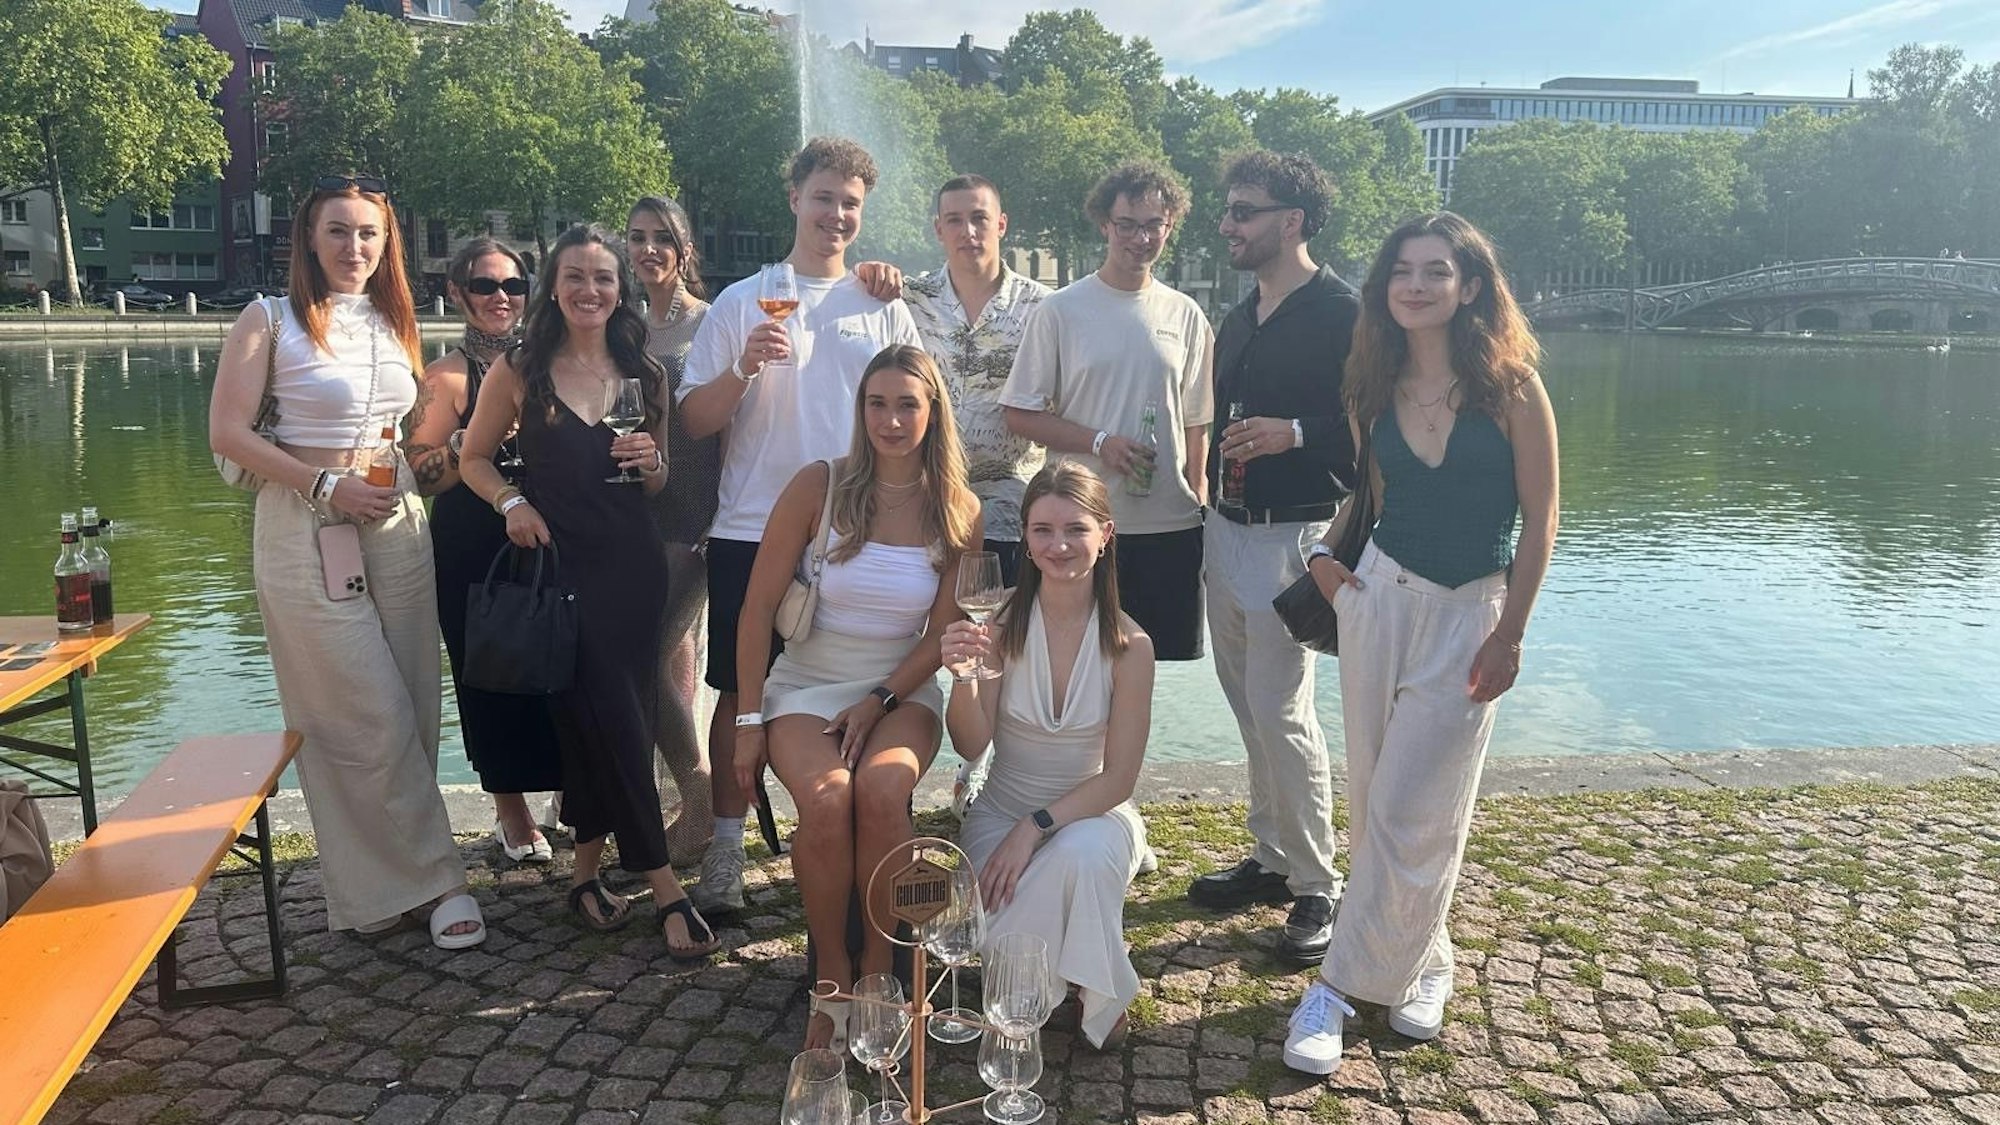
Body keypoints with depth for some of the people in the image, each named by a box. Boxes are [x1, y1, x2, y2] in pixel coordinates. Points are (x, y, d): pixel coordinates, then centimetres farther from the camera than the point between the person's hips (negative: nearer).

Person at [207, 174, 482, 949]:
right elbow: (228, 433, -9)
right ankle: (431, 879, 6)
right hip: (308, 534, -5)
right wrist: (326, 485, -14)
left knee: (412, 713, 5)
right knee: (372, 720, -6)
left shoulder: (393, 324, 13)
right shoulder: (271, 321, -4)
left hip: (397, 529, 6)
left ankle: (381, 882, 19)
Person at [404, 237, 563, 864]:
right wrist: (474, 438, -23)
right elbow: (422, 475, -9)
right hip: (474, 556, -3)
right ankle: (511, 812, 20)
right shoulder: (450, 377, -5)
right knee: (493, 679, 4)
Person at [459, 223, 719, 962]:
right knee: (613, 725, -5)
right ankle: (664, 888, 1)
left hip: (632, 567, 3)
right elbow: (475, 458, 8)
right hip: (560, 566, -3)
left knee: (598, 725, 8)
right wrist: (512, 502, -11)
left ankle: (587, 871, 24)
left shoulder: (644, 374, 9)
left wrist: (650, 461, -8)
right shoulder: (520, 371, 0)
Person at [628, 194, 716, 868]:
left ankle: (698, 792, 6)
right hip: (638, 510, 6)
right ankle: (696, 790, 20)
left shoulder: (709, 322, -4)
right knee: (674, 646, 10)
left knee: (650, 652, -10)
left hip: (694, 509, -6)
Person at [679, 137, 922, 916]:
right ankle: (726, 846, 17)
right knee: (741, 692, 5)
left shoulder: (884, 308, 9)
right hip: (750, 532, -1)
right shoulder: (740, 303, 4)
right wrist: (743, 369, -17)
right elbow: (693, 421, 0)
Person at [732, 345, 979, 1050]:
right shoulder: (819, 486, -6)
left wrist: (878, 702, -11)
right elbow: (758, 607, -4)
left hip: (901, 691, 1)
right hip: (806, 687, -1)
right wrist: (749, 721, -7)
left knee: (881, 788, -32)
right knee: (826, 798, -32)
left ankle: (878, 971, -11)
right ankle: (832, 981, -10)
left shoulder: (958, 512, 0)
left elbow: (941, 634, 3)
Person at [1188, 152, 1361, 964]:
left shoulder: (1340, 314, -11)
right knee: (1249, 705, 13)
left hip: (1293, 536, -8)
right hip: (1226, 531, 8)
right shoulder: (1238, 319, 15)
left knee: (1280, 709, -8)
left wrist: (1294, 434, -26)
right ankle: (1271, 858, 27)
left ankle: (1317, 886, 7)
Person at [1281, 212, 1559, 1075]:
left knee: (1408, 814, -4)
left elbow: (1539, 518, -7)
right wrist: (1326, 551, -1)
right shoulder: (1376, 387, 3)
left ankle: (1344, 985, 7)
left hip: (1469, 613, -4)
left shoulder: (1510, 387, -9)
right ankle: (1421, 962, 29)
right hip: (1380, 598, 4)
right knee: (1376, 801, 9)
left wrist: (1511, 633, -10)